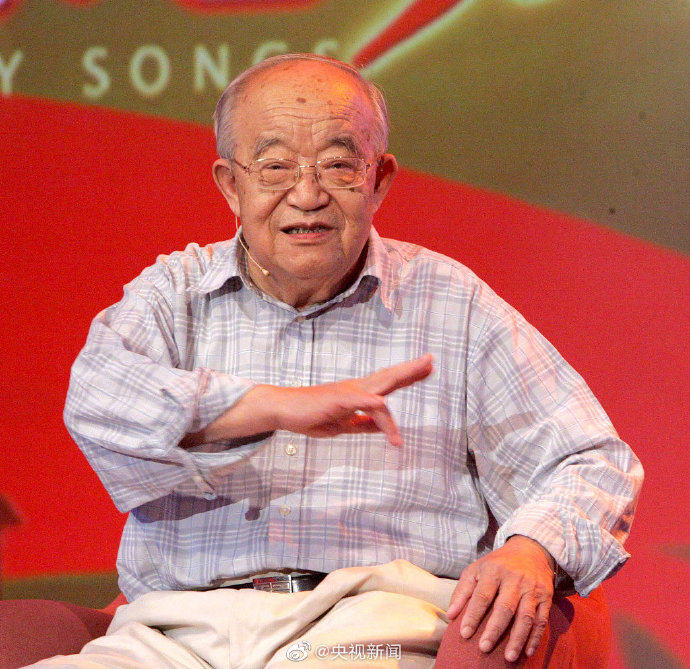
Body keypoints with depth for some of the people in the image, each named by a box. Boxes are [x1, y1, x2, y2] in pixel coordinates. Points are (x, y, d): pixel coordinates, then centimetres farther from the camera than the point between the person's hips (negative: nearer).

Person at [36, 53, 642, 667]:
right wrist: (278, 407, -21)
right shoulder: (175, 290, 14)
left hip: (379, 617, -1)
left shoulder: (451, 303, 13)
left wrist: (531, 552, -12)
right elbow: (96, 399, -8)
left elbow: (592, 465, 11)